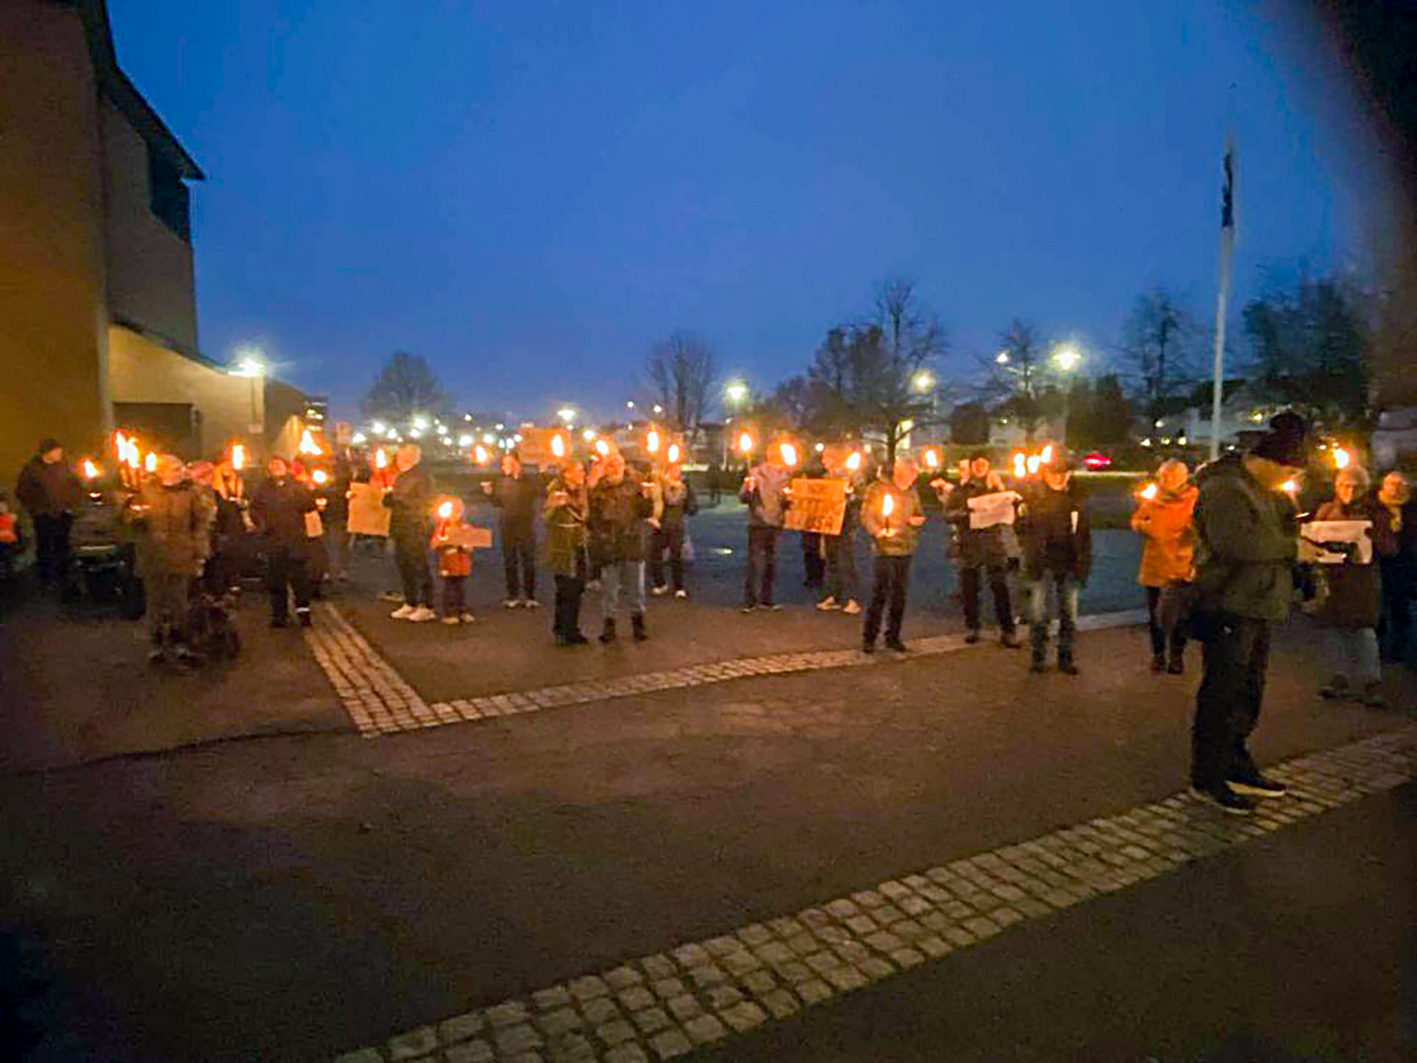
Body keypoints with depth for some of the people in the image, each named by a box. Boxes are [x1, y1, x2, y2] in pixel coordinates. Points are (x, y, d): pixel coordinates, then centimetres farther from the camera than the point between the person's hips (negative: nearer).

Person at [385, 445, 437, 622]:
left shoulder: (422, 478, -9)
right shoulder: (399, 478, 18)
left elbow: (424, 503, -16)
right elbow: (389, 502, 22)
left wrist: (399, 498, -15)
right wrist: (388, 494, 0)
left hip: (416, 530, -9)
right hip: (400, 530, 9)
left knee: (420, 568, -5)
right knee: (404, 568, 13)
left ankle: (427, 607, 1)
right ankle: (410, 604, 24)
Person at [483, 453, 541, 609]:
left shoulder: (529, 479, -2)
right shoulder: (501, 482, 8)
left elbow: (542, 492, -14)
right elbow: (498, 503, 13)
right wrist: (490, 492, -3)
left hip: (527, 527, -3)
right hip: (508, 527, 3)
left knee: (528, 562, 2)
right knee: (509, 563, 8)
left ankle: (530, 596, 10)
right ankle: (513, 596, 18)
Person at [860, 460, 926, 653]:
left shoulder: (912, 493, 17)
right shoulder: (877, 489, -2)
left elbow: (918, 515, 27)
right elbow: (866, 516, -7)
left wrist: (916, 521, 2)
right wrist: (878, 531, -25)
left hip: (905, 549, 6)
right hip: (885, 549, -6)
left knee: (900, 595, 8)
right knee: (881, 593, -8)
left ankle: (893, 636, 19)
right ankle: (869, 637, 1)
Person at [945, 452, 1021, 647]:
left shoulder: (997, 487, 12)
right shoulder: (960, 489, 9)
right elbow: (948, 514, 1)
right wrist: (964, 510, -16)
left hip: (994, 541, 0)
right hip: (969, 543, 0)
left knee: (1001, 586, -6)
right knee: (969, 588, 4)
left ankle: (1008, 630, -1)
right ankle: (971, 628, 18)